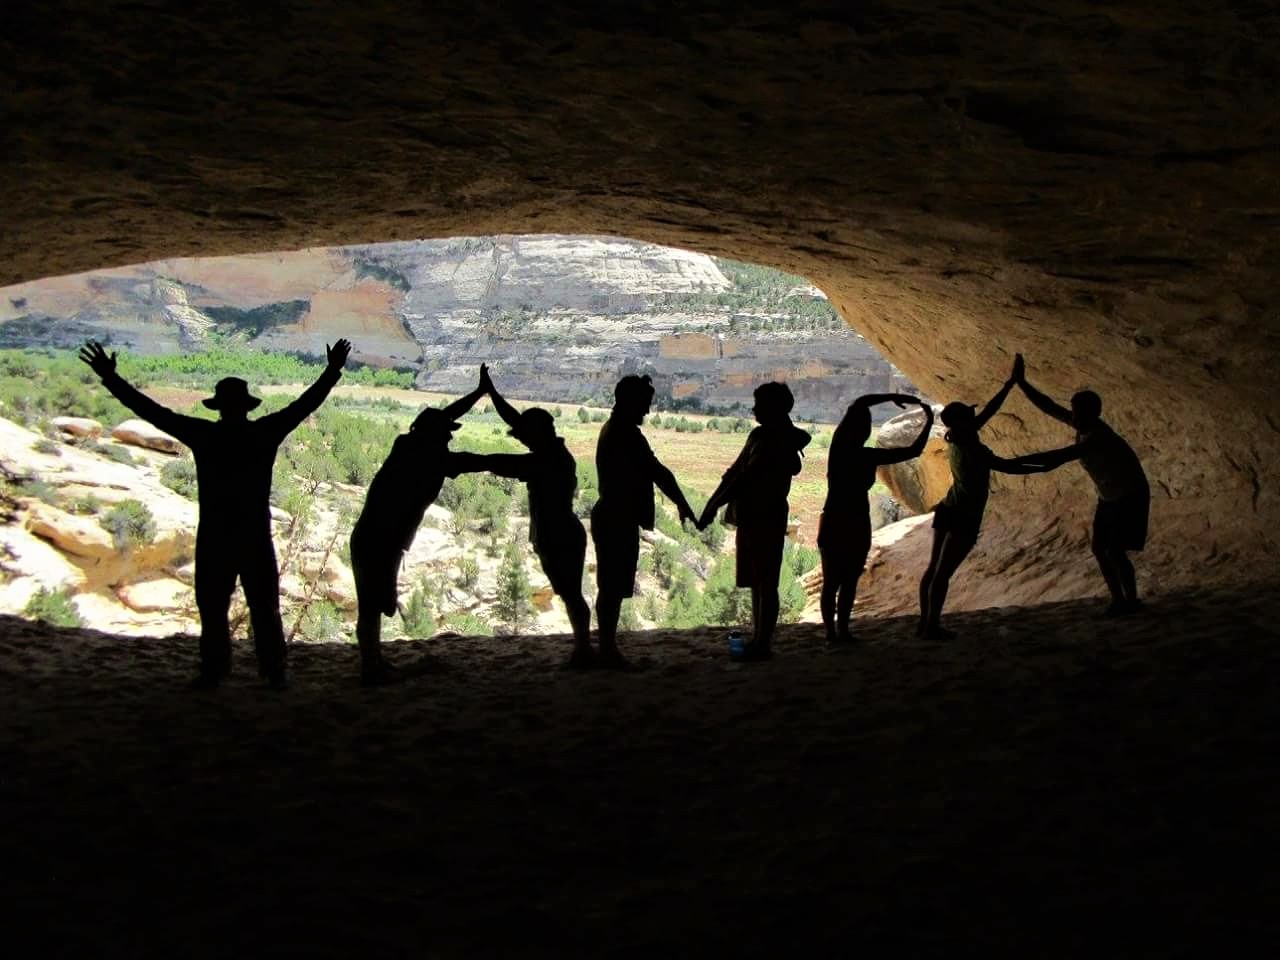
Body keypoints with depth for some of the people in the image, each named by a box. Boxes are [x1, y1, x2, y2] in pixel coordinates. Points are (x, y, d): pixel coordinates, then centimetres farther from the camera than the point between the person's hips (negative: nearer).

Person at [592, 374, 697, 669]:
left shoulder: (613, 430, 14)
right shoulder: (626, 434, -18)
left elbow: (650, 472, 19)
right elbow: (657, 472, -19)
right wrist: (682, 504, -10)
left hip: (611, 517, 11)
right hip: (619, 520, -11)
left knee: (611, 587, 14)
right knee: (613, 587, -5)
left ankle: (608, 648, 21)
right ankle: (608, 650, 1)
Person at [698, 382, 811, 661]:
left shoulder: (779, 442, -16)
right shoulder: (759, 436, 13)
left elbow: (745, 479, -21)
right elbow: (734, 472, 15)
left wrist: (714, 507, -20)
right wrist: (711, 504, 9)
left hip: (767, 519, -9)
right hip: (750, 517, 9)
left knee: (765, 583, -5)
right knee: (756, 582, 12)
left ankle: (763, 644, -2)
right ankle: (758, 639, 19)